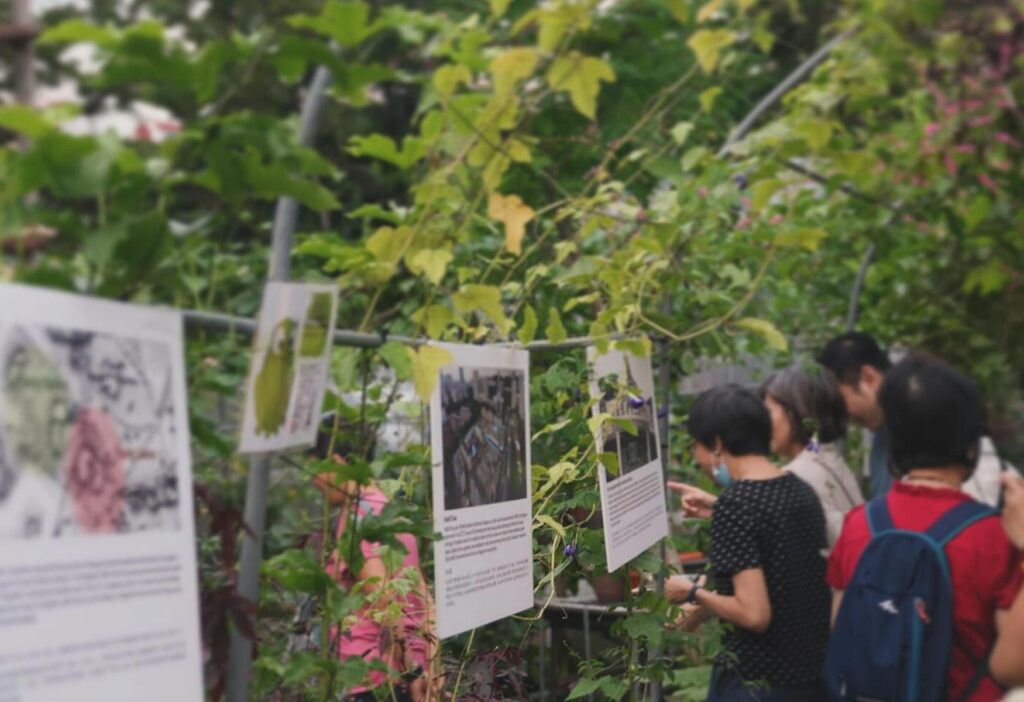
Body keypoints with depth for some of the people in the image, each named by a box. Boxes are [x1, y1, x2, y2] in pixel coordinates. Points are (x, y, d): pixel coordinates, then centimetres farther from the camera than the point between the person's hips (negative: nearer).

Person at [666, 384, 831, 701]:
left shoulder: (735, 504, -19)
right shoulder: (802, 491, 5)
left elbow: (755, 614, -23)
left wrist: (694, 594, -7)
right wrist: (709, 606, 19)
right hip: (813, 672, 8)